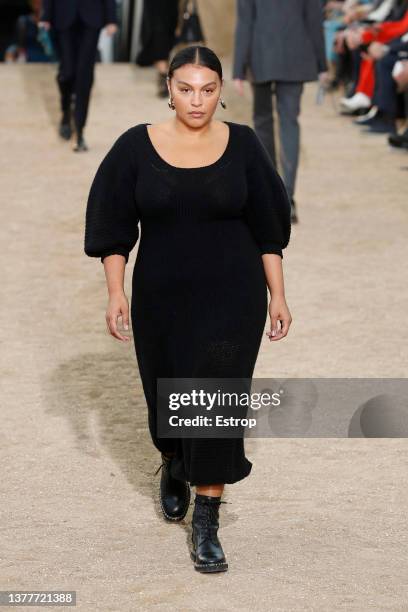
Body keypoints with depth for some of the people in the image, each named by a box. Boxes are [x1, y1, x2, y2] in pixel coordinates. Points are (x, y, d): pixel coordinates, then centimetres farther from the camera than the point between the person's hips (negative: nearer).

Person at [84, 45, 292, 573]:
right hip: (161, 300, 1)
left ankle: (206, 524, 0)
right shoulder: (136, 147, -5)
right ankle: (173, 470, 48)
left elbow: (266, 228, 1)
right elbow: (114, 228, 0)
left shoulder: (242, 145, -4)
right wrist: (115, 292, -8)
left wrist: (277, 295, 0)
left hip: (232, 297, -1)